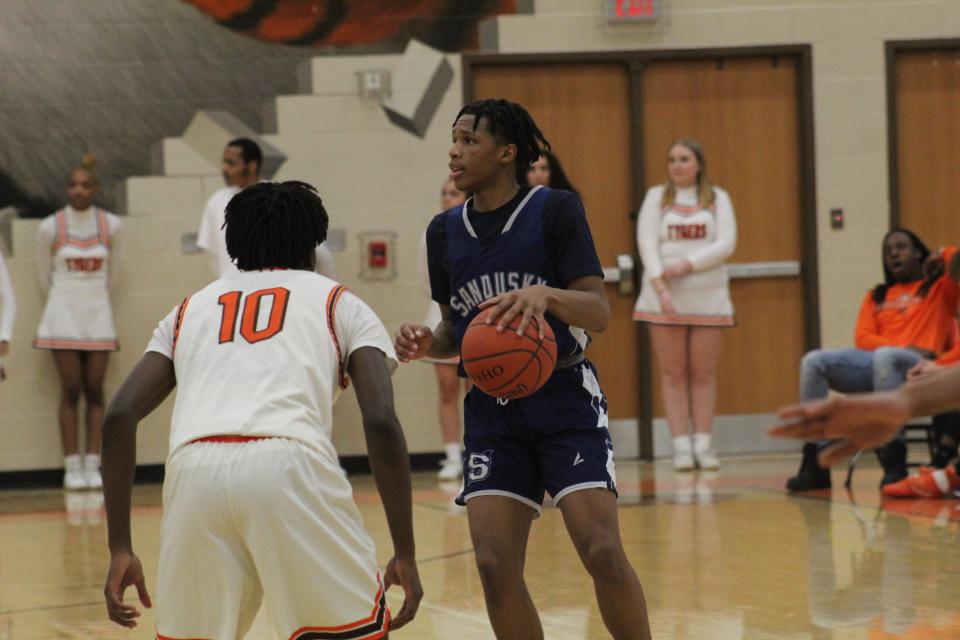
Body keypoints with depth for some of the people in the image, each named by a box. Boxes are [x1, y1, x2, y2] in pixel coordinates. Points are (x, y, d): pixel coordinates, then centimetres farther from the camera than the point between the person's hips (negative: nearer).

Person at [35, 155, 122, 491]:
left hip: (98, 317, 2)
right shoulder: (50, 227, -4)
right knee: (71, 391, -4)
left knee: (95, 391, 0)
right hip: (63, 318, -1)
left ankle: (92, 465, 1)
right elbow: (44, 276, 8)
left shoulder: (111, 226, -1)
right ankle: (72, 468, -3)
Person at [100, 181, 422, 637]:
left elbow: (119, 417, 17)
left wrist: (120, 549, 18)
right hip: (290, 463, -3)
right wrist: (405, 554, 9)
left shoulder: (192, 308, 31)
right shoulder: (339, 303, 23)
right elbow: (381, 422, 7)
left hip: (195, 469, 3)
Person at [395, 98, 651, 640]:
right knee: (495, 564, -7)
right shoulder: (445, 231, 7)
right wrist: (426, 344, -5)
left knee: (603, 552, -14)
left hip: (563, 398, -4)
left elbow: (600, 313, -13)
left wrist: (546, 294, -33)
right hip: (491, 411, 4)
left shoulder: (556, 210, -7)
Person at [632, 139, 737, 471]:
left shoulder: (717, 198, 8)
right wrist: (659, 285, -15)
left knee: (704, 373, 0)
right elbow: (647, 242, -2)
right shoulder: (656, 197, 8)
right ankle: (681, 447, -2)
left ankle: (703, 445, 3)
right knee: (673, 373, -2)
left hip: (708, 297, 0)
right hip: (664, 297, 0)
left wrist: (686, 264, -14)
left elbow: (726, 244, -3)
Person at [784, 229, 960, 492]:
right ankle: (815, 464, -25)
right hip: (873, 364, 5)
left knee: (884, 357, -40)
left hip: (917, 367, -5)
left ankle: (894, 460, -41)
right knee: (814, 361, -19)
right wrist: (903, 347, -5)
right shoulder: (876, 296, 27)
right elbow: (862, 339, 10)